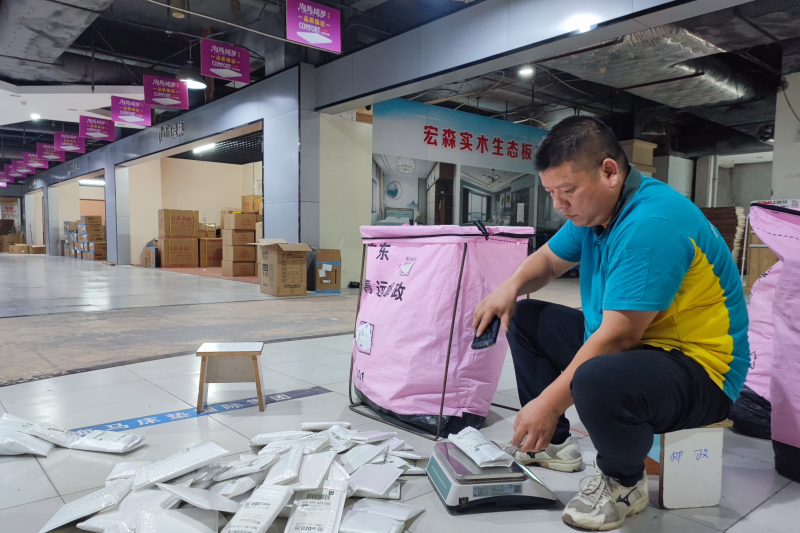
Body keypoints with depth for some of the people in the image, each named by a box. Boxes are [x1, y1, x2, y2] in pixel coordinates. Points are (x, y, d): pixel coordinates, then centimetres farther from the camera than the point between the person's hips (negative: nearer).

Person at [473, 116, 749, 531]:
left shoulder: (651, 224, -27)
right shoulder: (593, 209, 2)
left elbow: (619, 335, -30)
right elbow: (550, 259, 16)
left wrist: (549, 402, -27)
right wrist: (511, 287, -5)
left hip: (698, 367, -9)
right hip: (620, 343, 10)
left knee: (596, 381, -40)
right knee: (525, 318, 10)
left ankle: (624, 483, -5)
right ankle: (553, 443, 17)